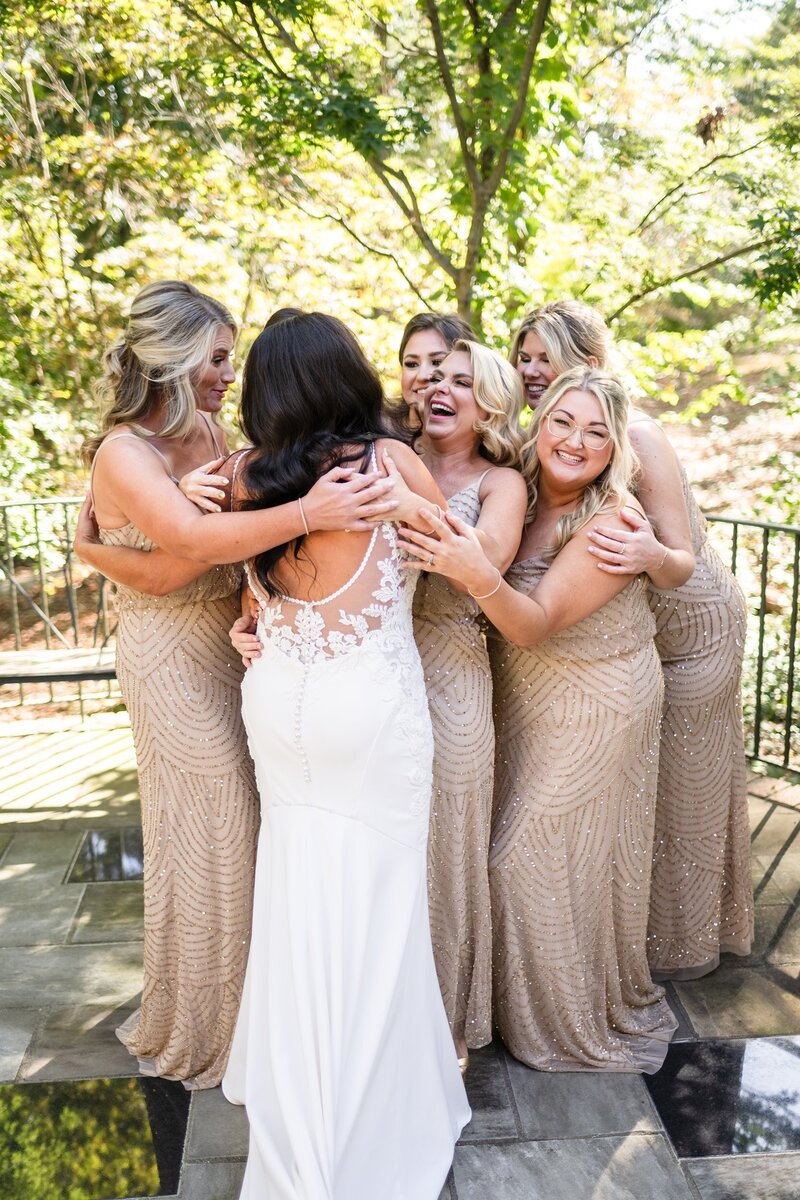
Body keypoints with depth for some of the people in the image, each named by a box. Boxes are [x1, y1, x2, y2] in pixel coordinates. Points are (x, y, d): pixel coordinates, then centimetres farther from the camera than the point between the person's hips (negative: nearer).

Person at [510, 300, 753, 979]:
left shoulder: (637, 435, -28)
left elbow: (683, 565, -28)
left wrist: (651, 555, -49)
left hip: (693, 625, -6)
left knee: (681, 783, 9)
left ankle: (684, 945, 30)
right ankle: (633, 920, 39)